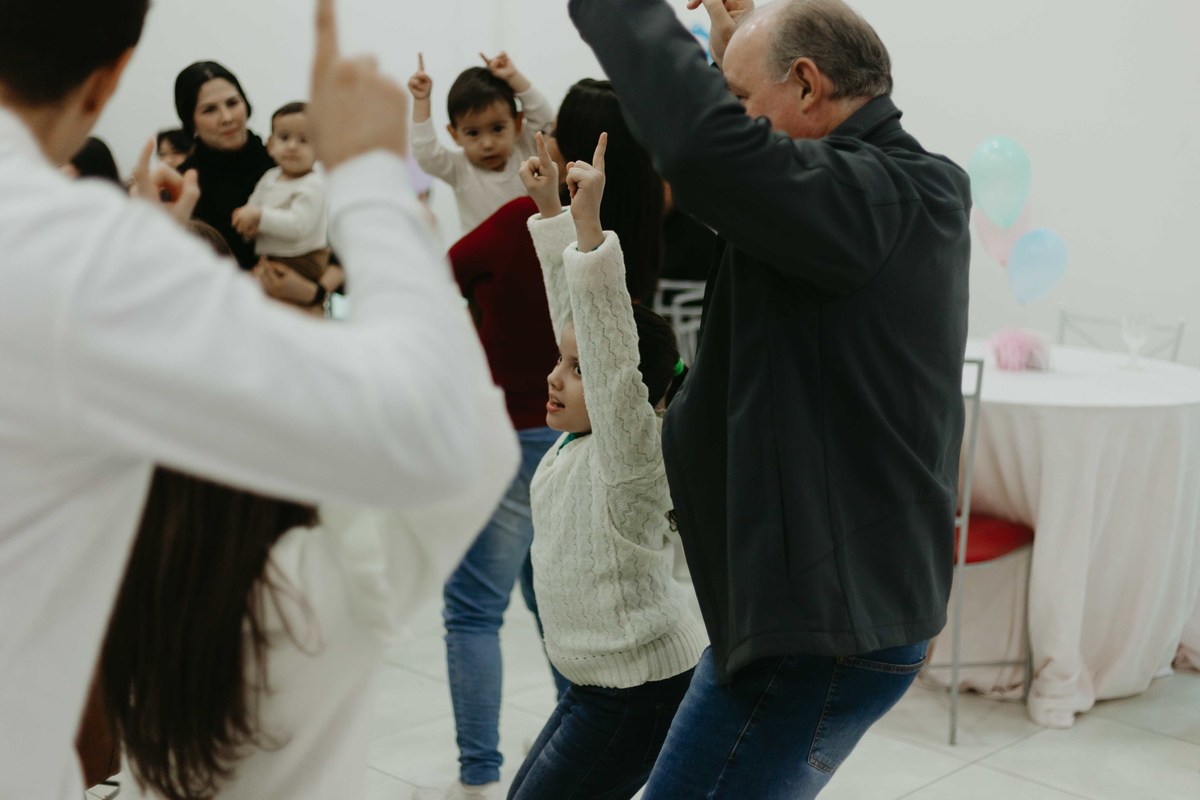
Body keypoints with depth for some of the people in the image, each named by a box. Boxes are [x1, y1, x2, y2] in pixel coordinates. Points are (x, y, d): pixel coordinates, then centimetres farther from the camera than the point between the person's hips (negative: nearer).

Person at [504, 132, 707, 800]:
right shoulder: (580, 439, 1)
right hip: (597, 682, 9)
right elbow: (576, 307, 6)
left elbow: (609, 339, -34)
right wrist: (550, 209, 7)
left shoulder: (634, 450, -20)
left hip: (640, 691, -9)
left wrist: (589, 221, -38)